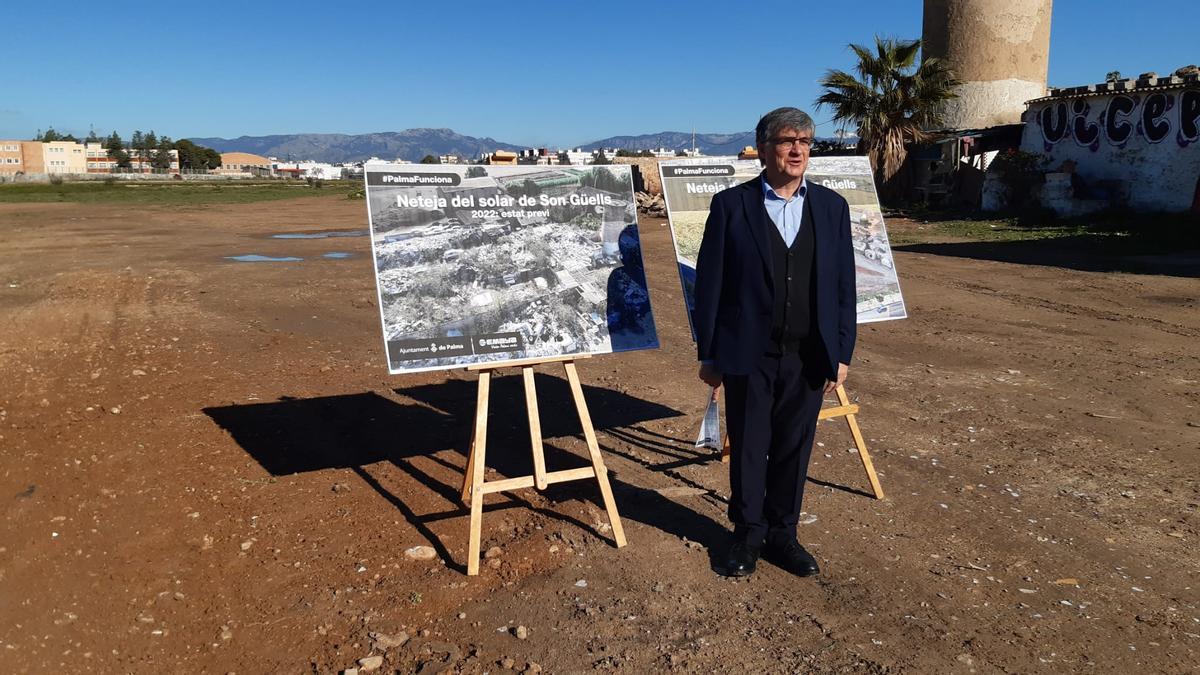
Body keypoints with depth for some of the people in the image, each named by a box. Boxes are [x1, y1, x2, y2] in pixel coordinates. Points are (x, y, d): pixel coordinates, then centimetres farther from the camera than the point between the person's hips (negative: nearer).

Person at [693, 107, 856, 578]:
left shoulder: (831, 207, 6)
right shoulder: (730, 205, -3)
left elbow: (843, 285, 8)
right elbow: (709, 283, -3)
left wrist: (842, 352, 4)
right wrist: (709, 354, -4)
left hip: (808, 358, 3)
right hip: (749, 356, -2)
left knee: (794, 449, 12)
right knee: (748, 449, 9)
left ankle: (782, 533, 29)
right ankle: (748, 534, 27)